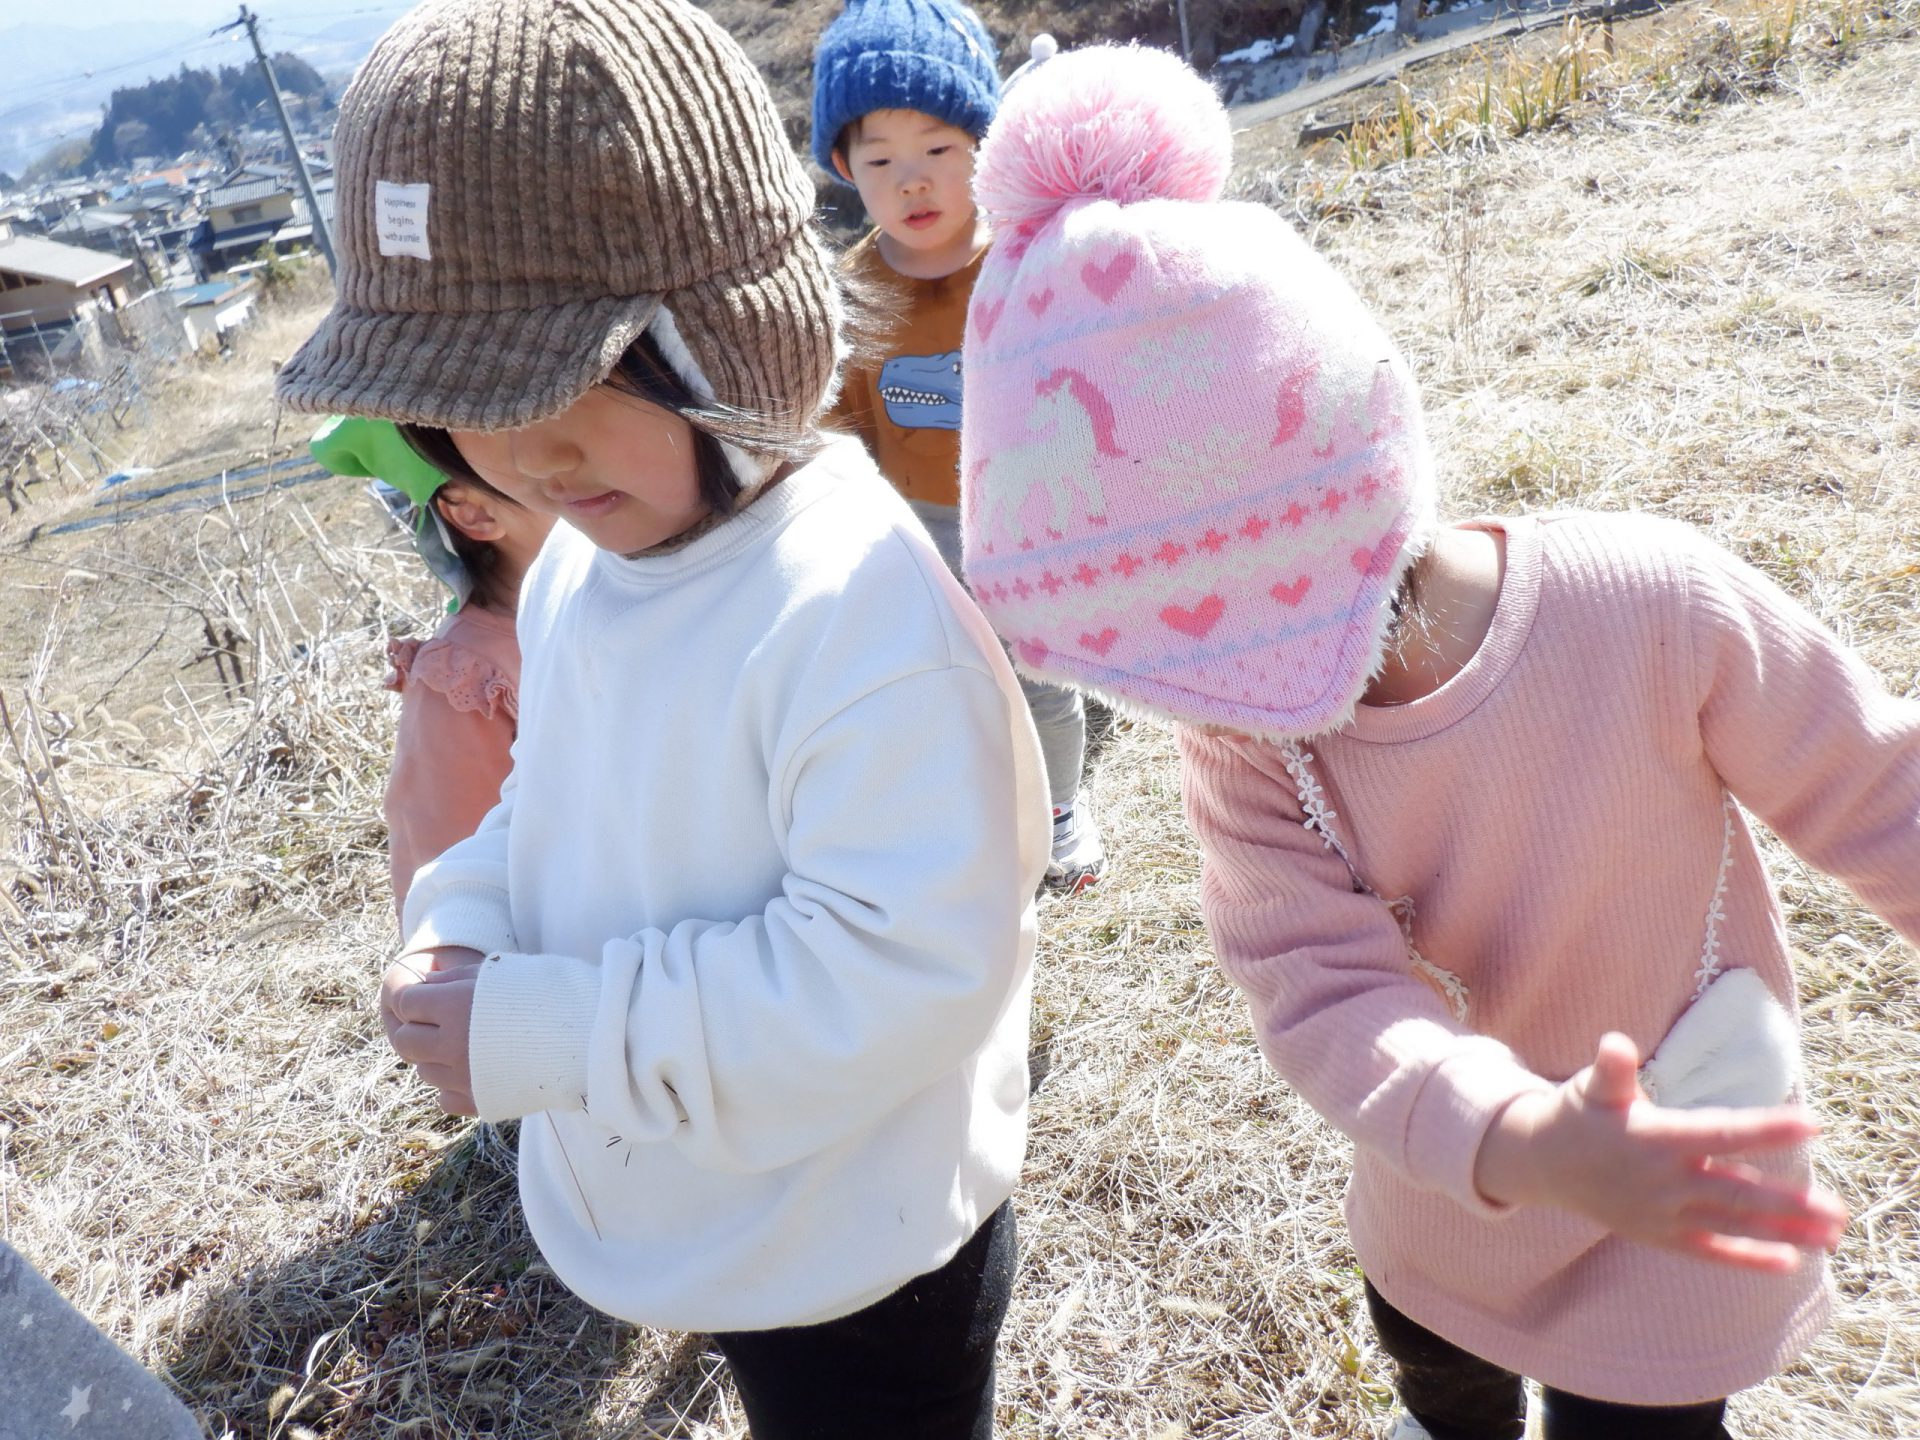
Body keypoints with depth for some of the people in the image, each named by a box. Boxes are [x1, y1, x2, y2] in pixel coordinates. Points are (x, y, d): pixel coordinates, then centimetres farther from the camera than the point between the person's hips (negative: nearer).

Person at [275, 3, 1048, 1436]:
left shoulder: (858, 610, -32)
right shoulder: (577, 568, -3)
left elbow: (907, 966, -33)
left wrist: (550, 1030, -29)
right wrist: (466, 932, -11)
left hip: (860, 1261, -7)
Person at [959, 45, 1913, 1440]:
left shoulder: (1657, 608, -34)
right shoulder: (1239, 740, -25)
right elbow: (1328, 989, -33)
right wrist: (1518, 1143, -51)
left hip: (1689, 1165, -4)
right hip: (1457, 1161, 4)